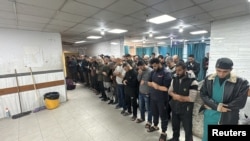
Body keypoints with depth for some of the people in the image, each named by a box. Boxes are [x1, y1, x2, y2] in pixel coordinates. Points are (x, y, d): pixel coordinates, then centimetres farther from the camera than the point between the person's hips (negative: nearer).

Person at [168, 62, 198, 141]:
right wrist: (175, 96, -16)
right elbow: (170, 91, 5)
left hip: (186, 109, -5)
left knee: (187, 129, 14)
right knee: (175, 126, 25)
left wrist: (177, 96, -17)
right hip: (175, 107, 6)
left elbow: (191, 98, -23)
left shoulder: (192, 81, -20)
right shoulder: (174, 78, -2)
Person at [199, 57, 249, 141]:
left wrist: (212, 106, -15)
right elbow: (203, 94, -4)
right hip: (209, 116, 2)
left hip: (227, 119, -2)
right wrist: (217, 106, -19)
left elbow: (240, 103, -13)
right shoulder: (209, 79, -4)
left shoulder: (241, 82, -10)